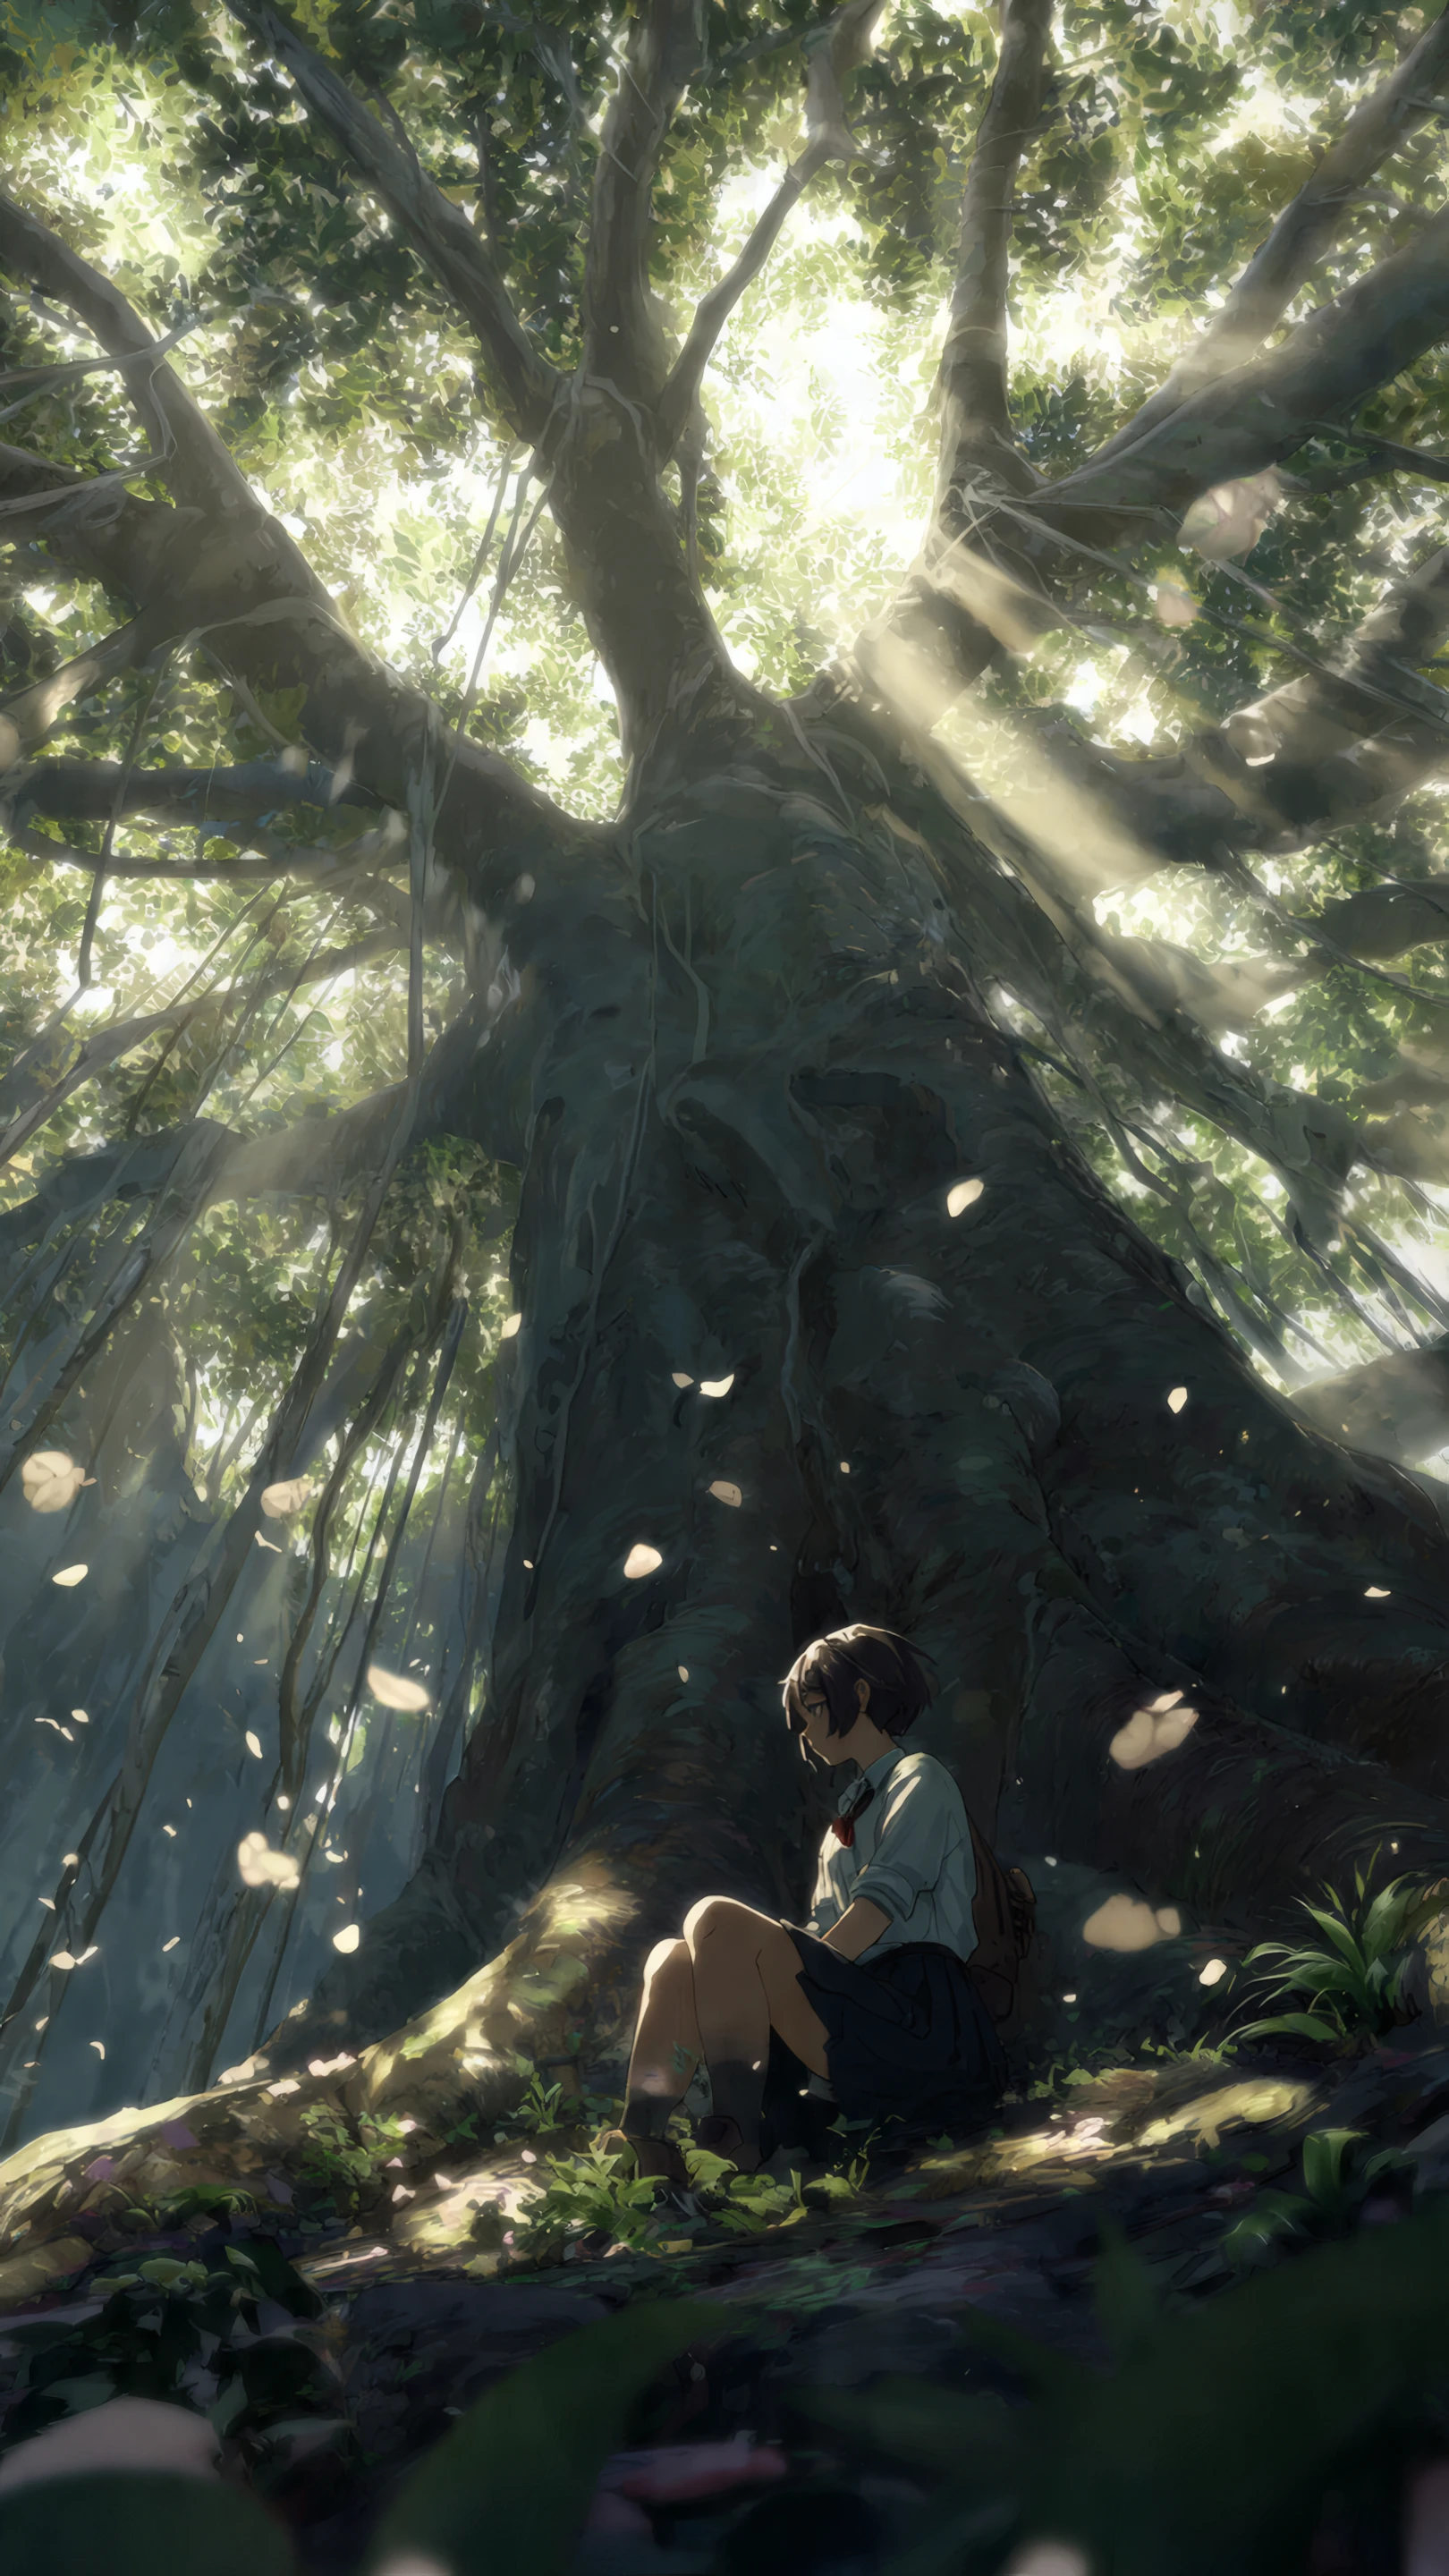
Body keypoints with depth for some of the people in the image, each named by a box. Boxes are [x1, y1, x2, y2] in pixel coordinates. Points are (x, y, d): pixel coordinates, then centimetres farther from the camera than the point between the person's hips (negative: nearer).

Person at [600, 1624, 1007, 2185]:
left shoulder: (921, 1781, 3)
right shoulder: (853, 1808, 29)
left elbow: (886, 1899, -12)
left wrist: (803, 1977, -16)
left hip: (914, 2015, -8)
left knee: (716, 1919, -25)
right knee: (673, 1961, -6)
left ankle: (738, 2133, -30)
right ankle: (643, 2152, -24)